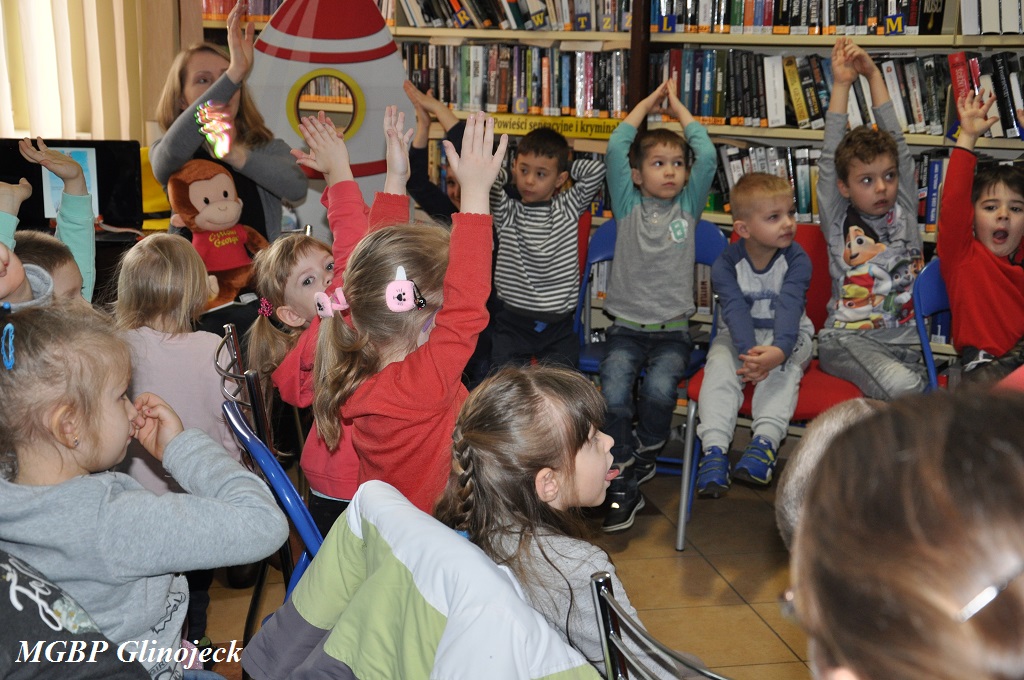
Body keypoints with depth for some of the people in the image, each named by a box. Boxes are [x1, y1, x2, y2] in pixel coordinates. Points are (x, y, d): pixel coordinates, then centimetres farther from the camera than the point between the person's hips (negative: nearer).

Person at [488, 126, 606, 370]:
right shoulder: (506, 212, 2)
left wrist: (566, 165, 9)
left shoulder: (569, 208, 6)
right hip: (512, 324, 0)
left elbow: (597, 169, -4)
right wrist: (509, 173, 5)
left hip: (558, 325, 1)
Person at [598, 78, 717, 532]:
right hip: (626, 328, 0)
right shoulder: (627, 205, 7)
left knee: (659, 390, -28)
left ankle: (644, 454, 0)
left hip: (673, 331, 1)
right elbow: (616, 148, -2)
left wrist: (677, 107, 10)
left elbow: (707, 156, -1)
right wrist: (648, 103, 9)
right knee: (613, 396, -25)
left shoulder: (688, 205, 10)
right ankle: (625, 485, -10)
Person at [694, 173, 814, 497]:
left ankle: (765, 441, -43)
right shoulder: (726, 264, -10)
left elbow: (789, 308, -27)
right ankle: (714, 449, -38)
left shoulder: (797, 260, -11)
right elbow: (736, 311, -23)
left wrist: (778, 350, -46)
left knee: (783, 368, -32)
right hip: (738, 336, 0)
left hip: (787, 337, 0)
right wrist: (750, 352, -42)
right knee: (719, 364, -28)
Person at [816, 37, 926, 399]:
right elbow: (829, 160, -5)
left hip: (906, 341, 4)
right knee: (901, 387, -31)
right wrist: (841, 85, -5)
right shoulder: (839, 220, 3)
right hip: (849, 339, -4)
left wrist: (874, 76, 5)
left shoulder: (904, 210, 10)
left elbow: (897, 143, 6)